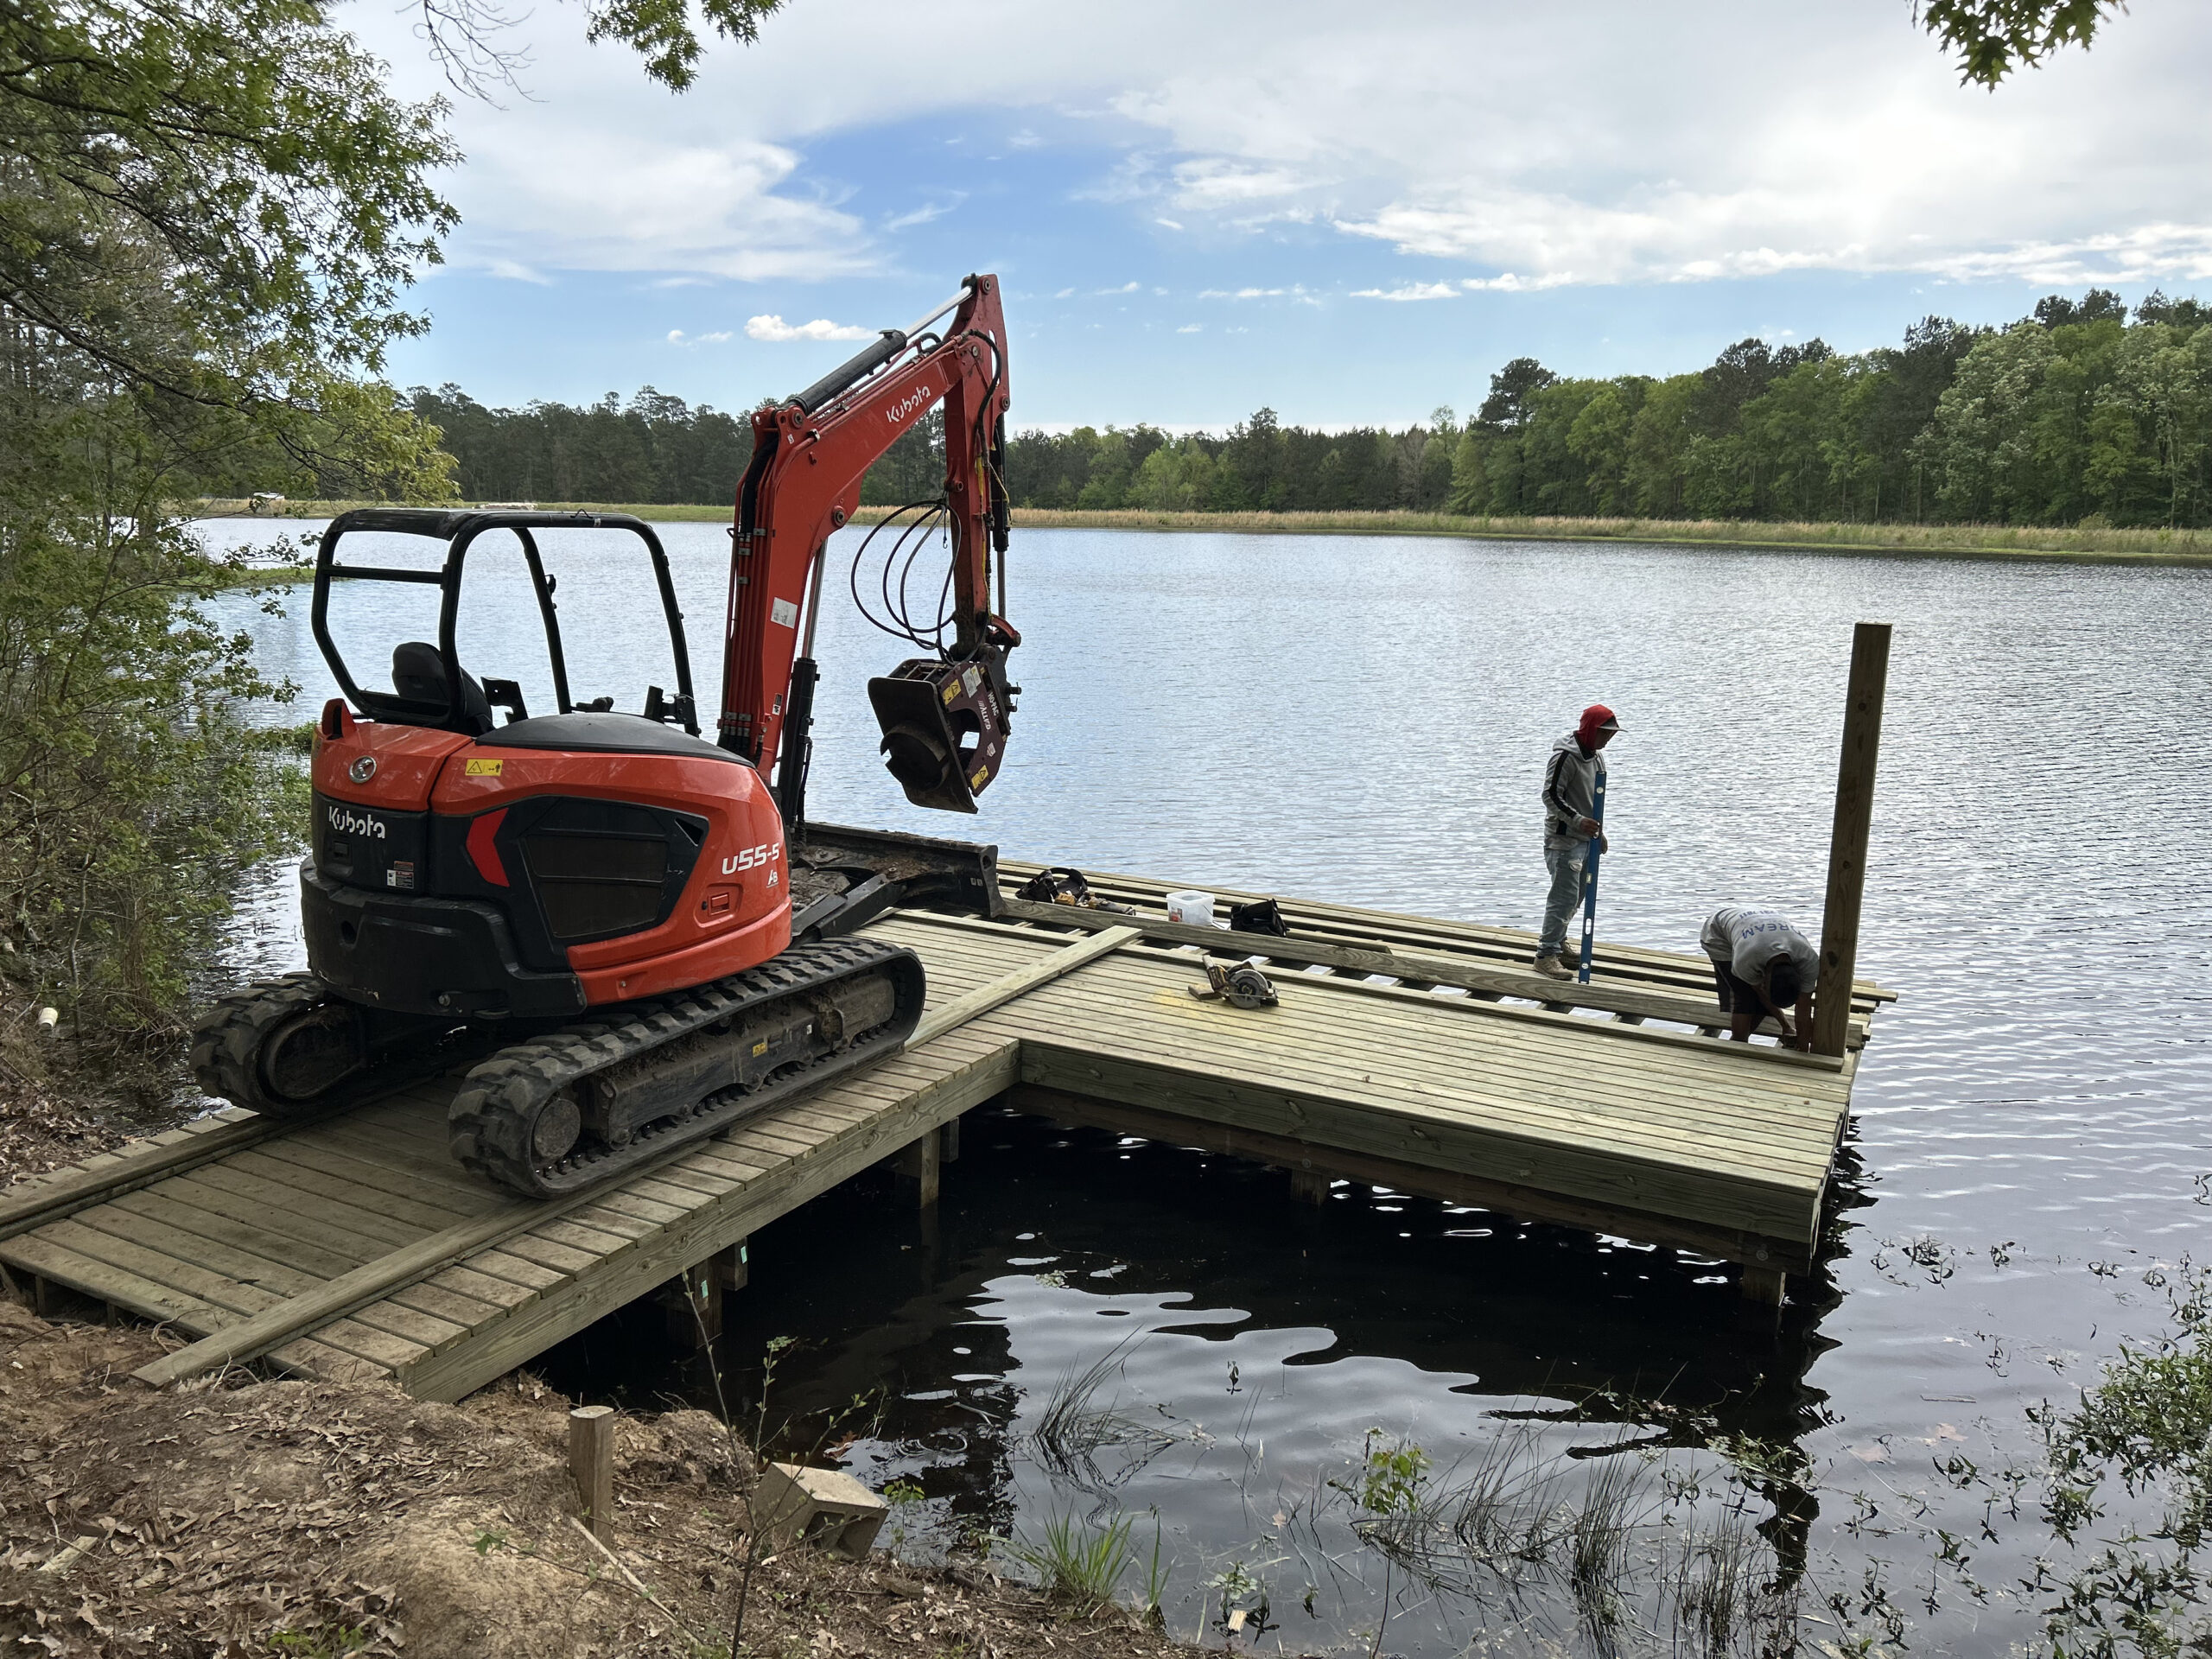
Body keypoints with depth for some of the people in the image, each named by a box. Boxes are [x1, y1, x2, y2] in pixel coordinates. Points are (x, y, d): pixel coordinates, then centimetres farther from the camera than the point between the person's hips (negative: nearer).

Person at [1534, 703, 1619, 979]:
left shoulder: (1597, 756, 13)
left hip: (1586, 838, 9)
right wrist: (1578, 820, -27)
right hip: (1563, 838, -9)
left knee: (1578, 895, 17)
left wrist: (1598, 832, 22)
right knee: (1565, 896, -12)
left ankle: (1555, 938, 36)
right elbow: (1551, 796, -20)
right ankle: (1546, 954, -9)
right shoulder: (1565, 756, -16)